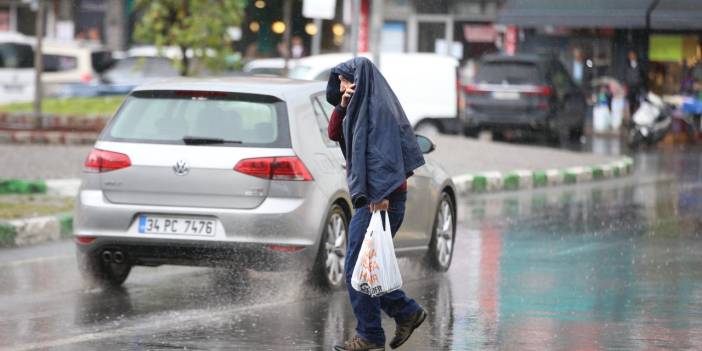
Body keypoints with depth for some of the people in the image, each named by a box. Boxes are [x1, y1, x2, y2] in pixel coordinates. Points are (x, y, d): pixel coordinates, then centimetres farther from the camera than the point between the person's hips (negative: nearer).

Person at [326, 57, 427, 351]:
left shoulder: (377, 107, -12)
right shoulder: (361, 107, 18)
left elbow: (382, 151, -21)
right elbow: (334, 134, 21)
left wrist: (381, 194, -27)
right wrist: (342, 107, 5)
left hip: (379, 198, -10)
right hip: (371, 197, 10)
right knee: (366, 266, 13)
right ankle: (407, 312, 19)